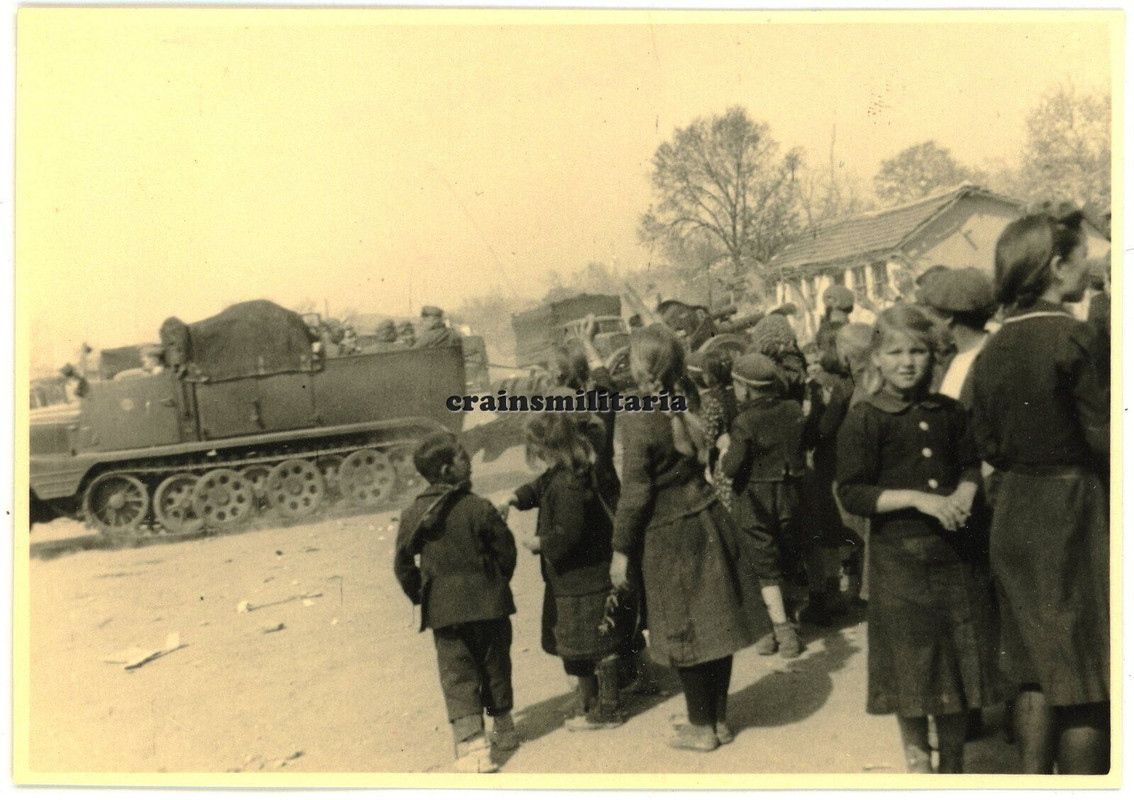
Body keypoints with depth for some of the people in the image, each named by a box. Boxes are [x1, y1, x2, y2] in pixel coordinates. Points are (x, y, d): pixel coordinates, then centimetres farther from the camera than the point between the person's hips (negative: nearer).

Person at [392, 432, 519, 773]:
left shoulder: (412, 514, -1)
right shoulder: (479, 507, -9)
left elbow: (402, 564, 2)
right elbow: (505, 550, -4)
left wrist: (421, 597, 16)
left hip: (443, 610, 1)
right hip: (488, 603, -1)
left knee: (457, 676, 4)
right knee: (495, 667, 17)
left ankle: (472, 744, -6)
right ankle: (504, 729, 33)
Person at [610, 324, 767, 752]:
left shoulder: (639, 421, -17)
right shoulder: (685, 408, 3)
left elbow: (635, 492, -16)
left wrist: (622, 549, -7)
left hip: (670, 535, -7)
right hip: (707, 520, 7)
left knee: (686, 632, 6)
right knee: (714, 622, 14)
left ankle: (702, 728, 20)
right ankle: (719, 719, 29)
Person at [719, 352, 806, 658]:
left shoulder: (745, 422, -20)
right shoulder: (794, 410, -3)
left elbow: (730, 469, -19)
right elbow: (803, 447, 10)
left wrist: (725, 448, -1)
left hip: (755, 500, -5)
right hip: (789, 495, 6)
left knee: (765, 567, 4)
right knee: (785, 559, 18)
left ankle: (782, 630, -1)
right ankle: (780, 625, 29)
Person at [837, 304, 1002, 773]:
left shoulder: (949, 413, 6)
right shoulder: (863, 421, -9)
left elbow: (971, 466, 16)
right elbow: (852, 494, -12)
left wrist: (961, 497, -6)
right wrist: (917, 498, -20)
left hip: (952, 552, 5)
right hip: (898, 559, -4)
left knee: (958, 660, 12)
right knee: (911, 665, 6)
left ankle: (953, 761, 33)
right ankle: (916, 758, 29)